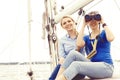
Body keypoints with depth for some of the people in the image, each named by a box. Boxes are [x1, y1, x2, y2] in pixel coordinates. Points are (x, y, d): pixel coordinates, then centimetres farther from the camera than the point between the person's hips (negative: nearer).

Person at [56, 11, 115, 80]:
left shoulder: (104, 33, 9)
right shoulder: (86, 37, 18)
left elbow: (111, 38, -17)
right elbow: (79, 44, -7)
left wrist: (103, 23, -3)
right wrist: (83, 25, 1)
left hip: (106, 67, -4)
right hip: (92, 66, 4)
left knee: (76, 65, -29)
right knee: (73, 53, -20)